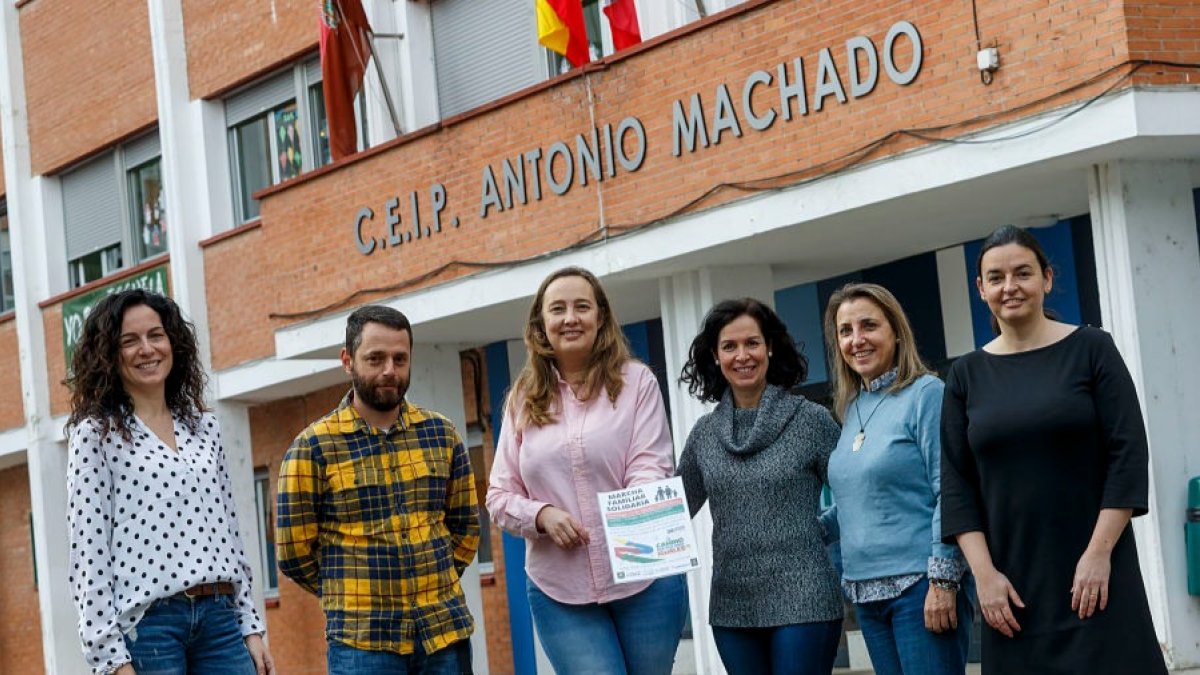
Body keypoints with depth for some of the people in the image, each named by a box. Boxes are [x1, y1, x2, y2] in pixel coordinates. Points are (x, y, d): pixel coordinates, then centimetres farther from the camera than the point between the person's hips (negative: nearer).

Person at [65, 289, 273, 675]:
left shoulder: (203, 428, 15)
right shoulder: (96, 433, 1)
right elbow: (87, 553, -5)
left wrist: (251, 627, 12)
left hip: (220, 617, 5)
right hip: (146, 624, -5)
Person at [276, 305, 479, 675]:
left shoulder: (442, 434, 8)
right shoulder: (312, 447, -3)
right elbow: (294, 554, 0)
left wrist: (431, 583, 7)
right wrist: (351, 595, 6)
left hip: (447, 630, 3)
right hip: (362, 641, -3)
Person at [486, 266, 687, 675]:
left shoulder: (635, 381, 2)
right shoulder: (523, 399, 8)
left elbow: (649, 468, -8)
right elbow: (500, 497, 8)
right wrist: (541, 514, -13)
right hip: (559, 591, 1)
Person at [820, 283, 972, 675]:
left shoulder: (926, 394, -6)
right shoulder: (851, 409, 14)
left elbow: (949, 492, -12)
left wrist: (943, 580, -17)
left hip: (921, 584, -7)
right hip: (866, 590, 7)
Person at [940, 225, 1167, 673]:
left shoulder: (1091, 350, 1)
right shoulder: (966, 375, 8)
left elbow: (1128, 454, -4)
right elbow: (956, 483, 5)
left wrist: (1099, 553, -12)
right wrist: (984, 572, -6)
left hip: (1095, 570, -2)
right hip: (1012, 582, 2)